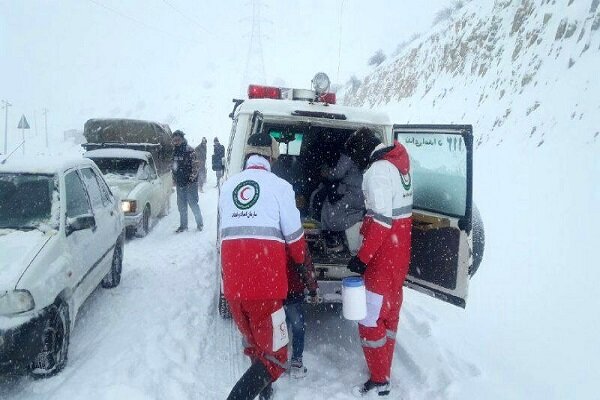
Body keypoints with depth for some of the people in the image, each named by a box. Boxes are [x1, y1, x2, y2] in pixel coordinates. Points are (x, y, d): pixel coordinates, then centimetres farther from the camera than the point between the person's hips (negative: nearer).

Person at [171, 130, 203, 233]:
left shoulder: (189, 150, -11)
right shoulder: (175, 151, 11)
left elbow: (196, 166, -14)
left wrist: (192, 179, -18)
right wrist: (174, 179, 19)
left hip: (190, 182, -7)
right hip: (180, 183, 7)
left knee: (193, 203, -3)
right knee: (181, 205, 11)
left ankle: (199, 223, 13)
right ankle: (183, 225, 22)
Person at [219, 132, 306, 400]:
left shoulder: (227, 186, 11)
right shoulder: (279, 186, -3)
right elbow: (294, 237, 0)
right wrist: (300, 260, 22)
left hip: (232, 284, 6)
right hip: (264, 284, -5)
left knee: (254, 346, 25)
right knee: (275, 358, 7)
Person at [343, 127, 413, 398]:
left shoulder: (379, 170, -19)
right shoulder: (399, 162, 10)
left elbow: (382, 221, -24)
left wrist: (362, 257, -20)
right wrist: (366, 226, 15)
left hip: (384, 256, -10)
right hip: (399, 252, 10)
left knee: (371, 318, 0)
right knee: (389, 310, 18)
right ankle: (384, 371, 33)